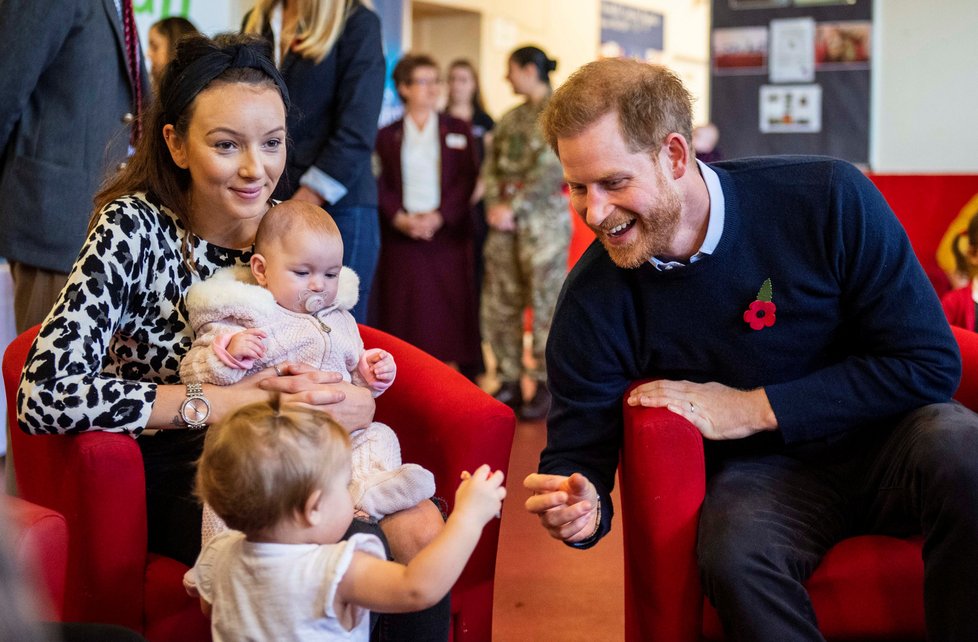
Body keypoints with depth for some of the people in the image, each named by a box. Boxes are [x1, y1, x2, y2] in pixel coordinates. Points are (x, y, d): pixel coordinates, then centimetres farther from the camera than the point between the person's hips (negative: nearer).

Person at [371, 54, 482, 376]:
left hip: (448, 232, 0)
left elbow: (468, 179, 2)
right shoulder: (387, 135, 10)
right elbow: (380, 184, 4)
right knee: (403, 311, -2)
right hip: (401, 235, 0)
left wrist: (439, 216, -10)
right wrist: (399, 218, -12)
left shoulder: (458, 130, 10)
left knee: (451, 309, -2)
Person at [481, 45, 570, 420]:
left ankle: (546, 386, 3)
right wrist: (493, 204, -5)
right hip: (505, 219, 7)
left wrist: (514, 206, -14)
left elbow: (551, 168, -12)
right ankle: (509, 382, 14)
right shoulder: (511, 118, 17)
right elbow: (492, 165, 13)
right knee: (499, 303, 5)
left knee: (545, 303, -4)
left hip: (544, 216, -7)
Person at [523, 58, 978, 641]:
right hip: (759, 473, 0)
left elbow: (930, 364, -13)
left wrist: (750, 408, -17)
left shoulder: (829, 199, -16)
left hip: (881, 439, 1)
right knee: (733, 549, -35)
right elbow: (577, 452, -5)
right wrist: (581, 508, -30)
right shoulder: (594, 297, -10)